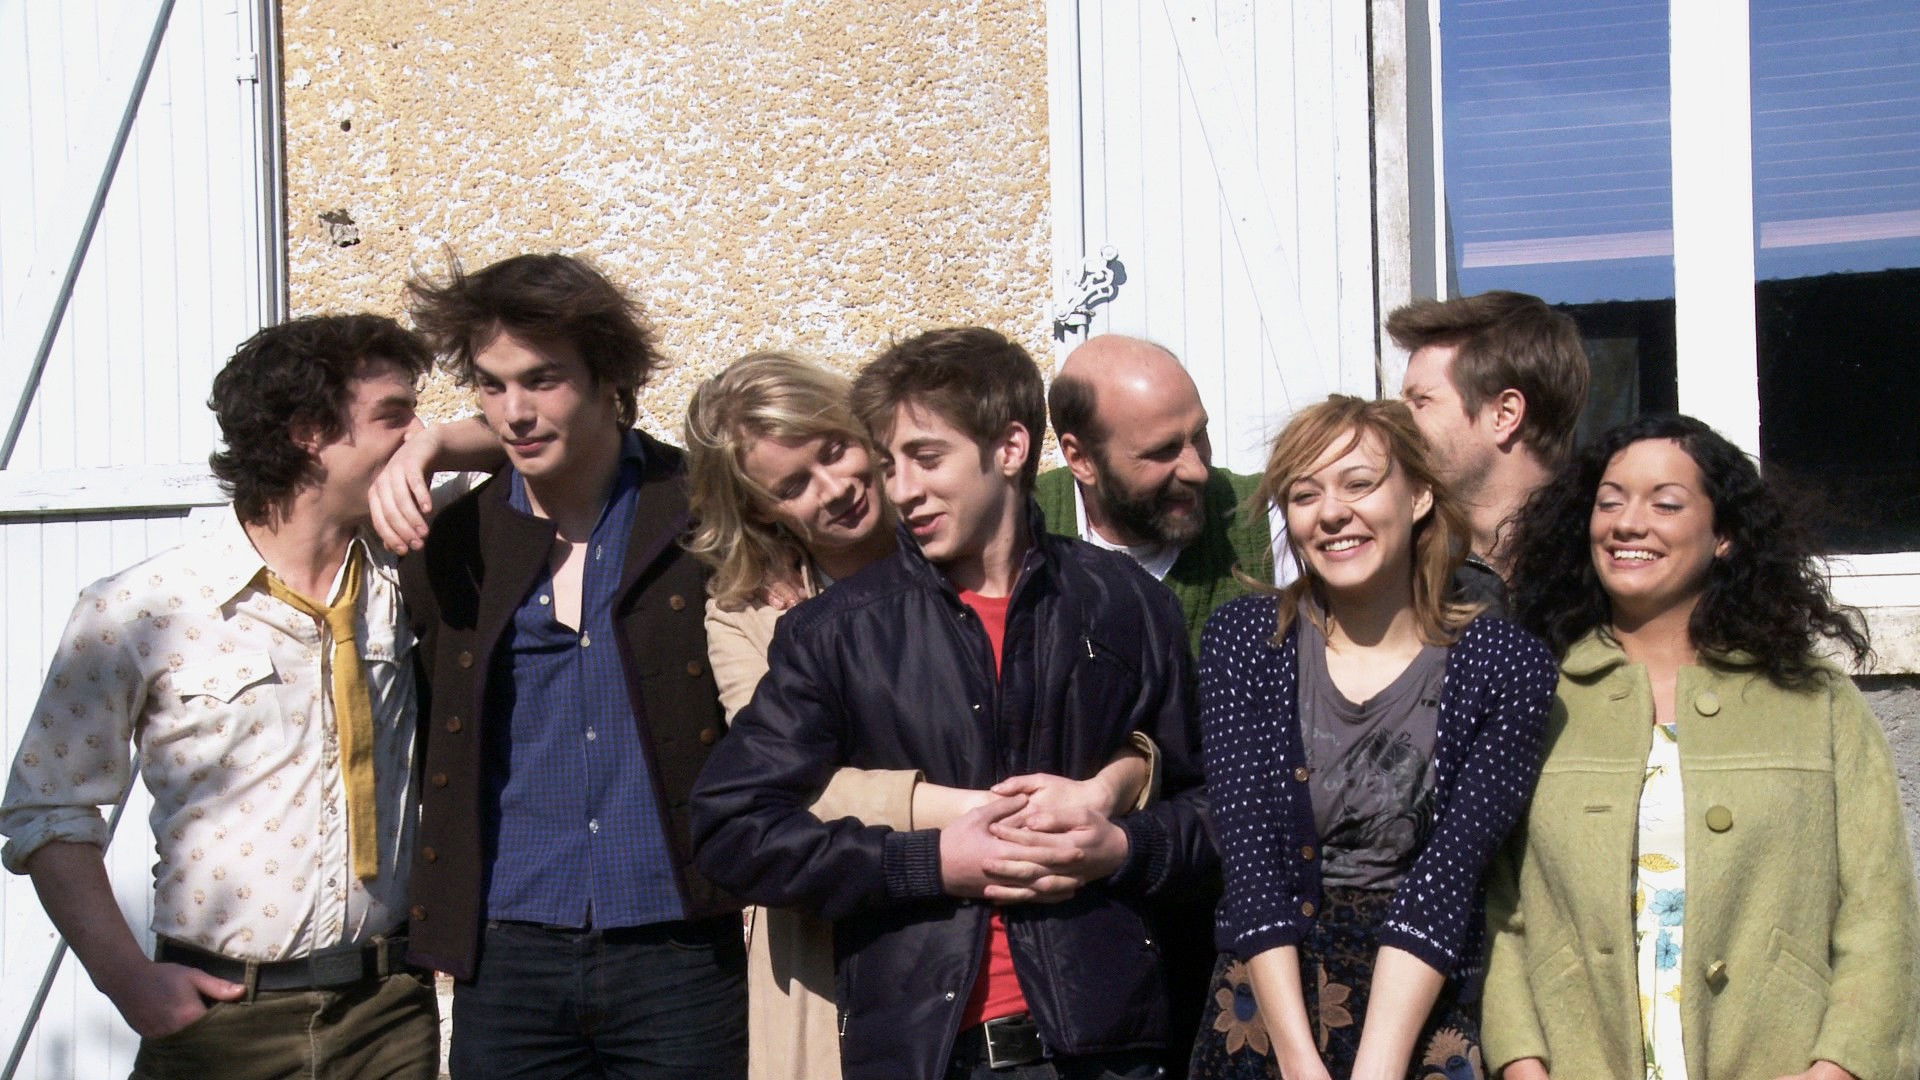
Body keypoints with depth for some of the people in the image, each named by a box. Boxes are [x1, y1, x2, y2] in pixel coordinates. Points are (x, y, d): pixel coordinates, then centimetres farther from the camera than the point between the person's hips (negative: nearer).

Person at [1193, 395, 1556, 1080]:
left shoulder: (1506, 666, -6)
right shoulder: (1244, 639, -3)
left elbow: (1446, 875, -14)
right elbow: (1250, 860, -10)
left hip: (1425, 1015, -1)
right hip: (1267, 998, 1)